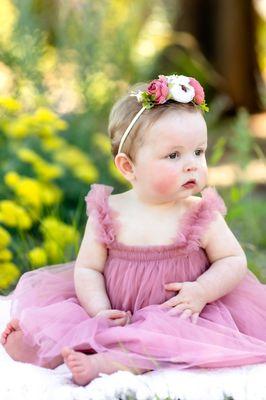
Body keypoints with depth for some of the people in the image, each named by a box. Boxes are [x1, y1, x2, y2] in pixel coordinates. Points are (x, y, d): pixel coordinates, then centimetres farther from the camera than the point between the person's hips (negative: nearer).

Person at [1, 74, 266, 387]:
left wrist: (201, 292, -18)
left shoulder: (202, 215, -4)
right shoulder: (109, 214, -3)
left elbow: (234, 261, 0)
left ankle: (107, 363, -42)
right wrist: (100, 312, -17)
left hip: (178, 314, -2)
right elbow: (87, 268, -1)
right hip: (117, 315, 2)